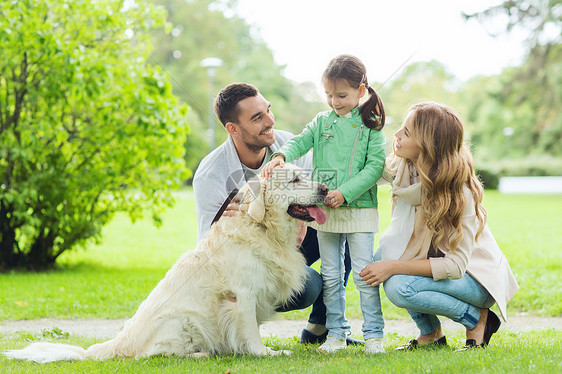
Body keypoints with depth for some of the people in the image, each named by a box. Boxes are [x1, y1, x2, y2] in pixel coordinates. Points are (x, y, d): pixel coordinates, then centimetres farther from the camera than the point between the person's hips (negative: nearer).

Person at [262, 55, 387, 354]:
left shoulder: (371, 126, -2)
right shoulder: (322, 122, 9)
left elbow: (375, 167, -9)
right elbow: (300, 141, -4)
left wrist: (345, 193, -18)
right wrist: (281, 156, -26)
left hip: (360, 209, -4)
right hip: (325, 209, 4)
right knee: (331, 276, 9)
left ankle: (373, 334, 7)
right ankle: (336, 334, 18)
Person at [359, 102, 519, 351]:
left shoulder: (457, 192, -27)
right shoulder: (404, 171, -7)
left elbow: (455, 266, -26)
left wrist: (393, 268, -28)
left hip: (477, 278, -7)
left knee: (399, 286, -27)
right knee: (383, 254, -18)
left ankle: (478, 319, -7)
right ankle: (431, 334, -2)